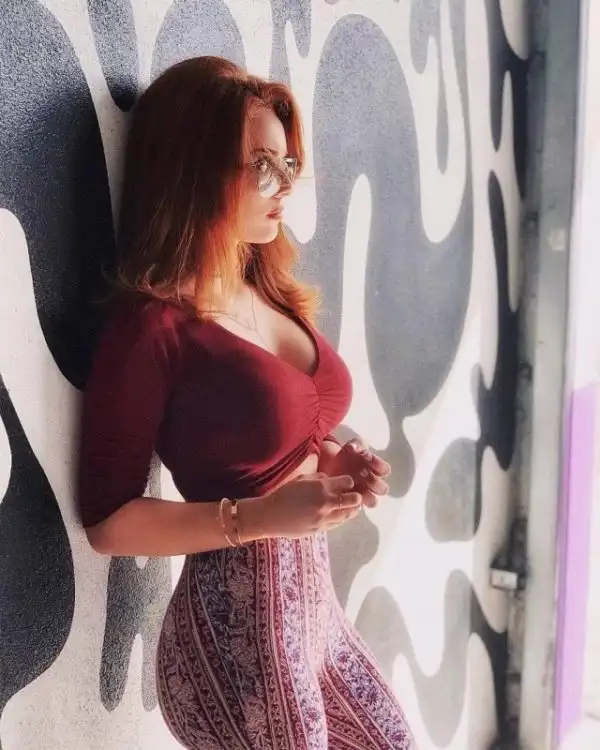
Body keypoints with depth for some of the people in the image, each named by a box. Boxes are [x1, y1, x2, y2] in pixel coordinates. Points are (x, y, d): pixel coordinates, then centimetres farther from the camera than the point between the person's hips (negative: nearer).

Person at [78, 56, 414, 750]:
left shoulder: (269, 296, 5)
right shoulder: (152, 325, -19)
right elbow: (107, 521, -17)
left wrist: (331, 462, -2)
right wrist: (260, 517, -24)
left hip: (314, 598, 8)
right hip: (237, 623, -8)